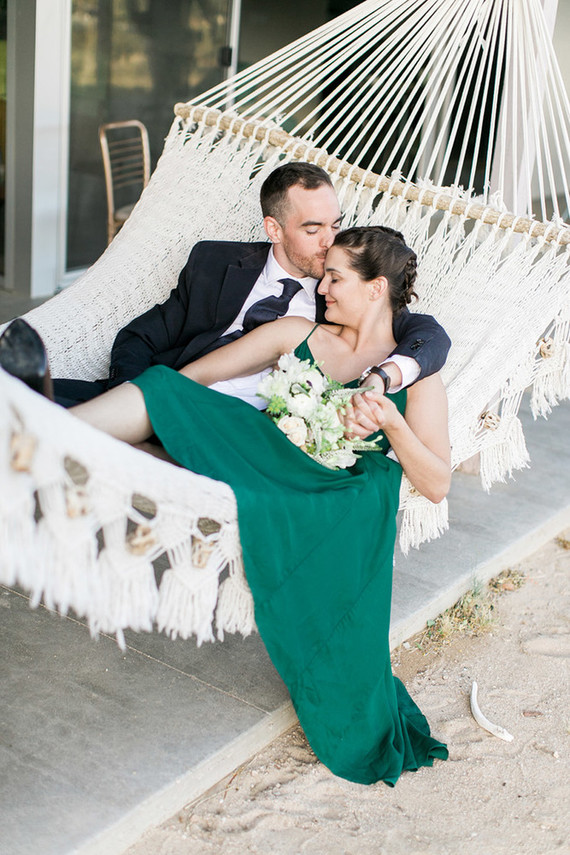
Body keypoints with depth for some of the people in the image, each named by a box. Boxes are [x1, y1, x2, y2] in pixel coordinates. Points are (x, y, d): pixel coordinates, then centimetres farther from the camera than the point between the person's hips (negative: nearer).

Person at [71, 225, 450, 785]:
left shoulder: (416, 377, 13)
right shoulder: (298, 334, 22)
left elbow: (436, 485, 3)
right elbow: (193, 376, 20)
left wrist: (392, 423, -12)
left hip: (341, 498, -3)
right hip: (266, 458, 4)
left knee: (372, 485, -42)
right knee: (163, 390, -19)